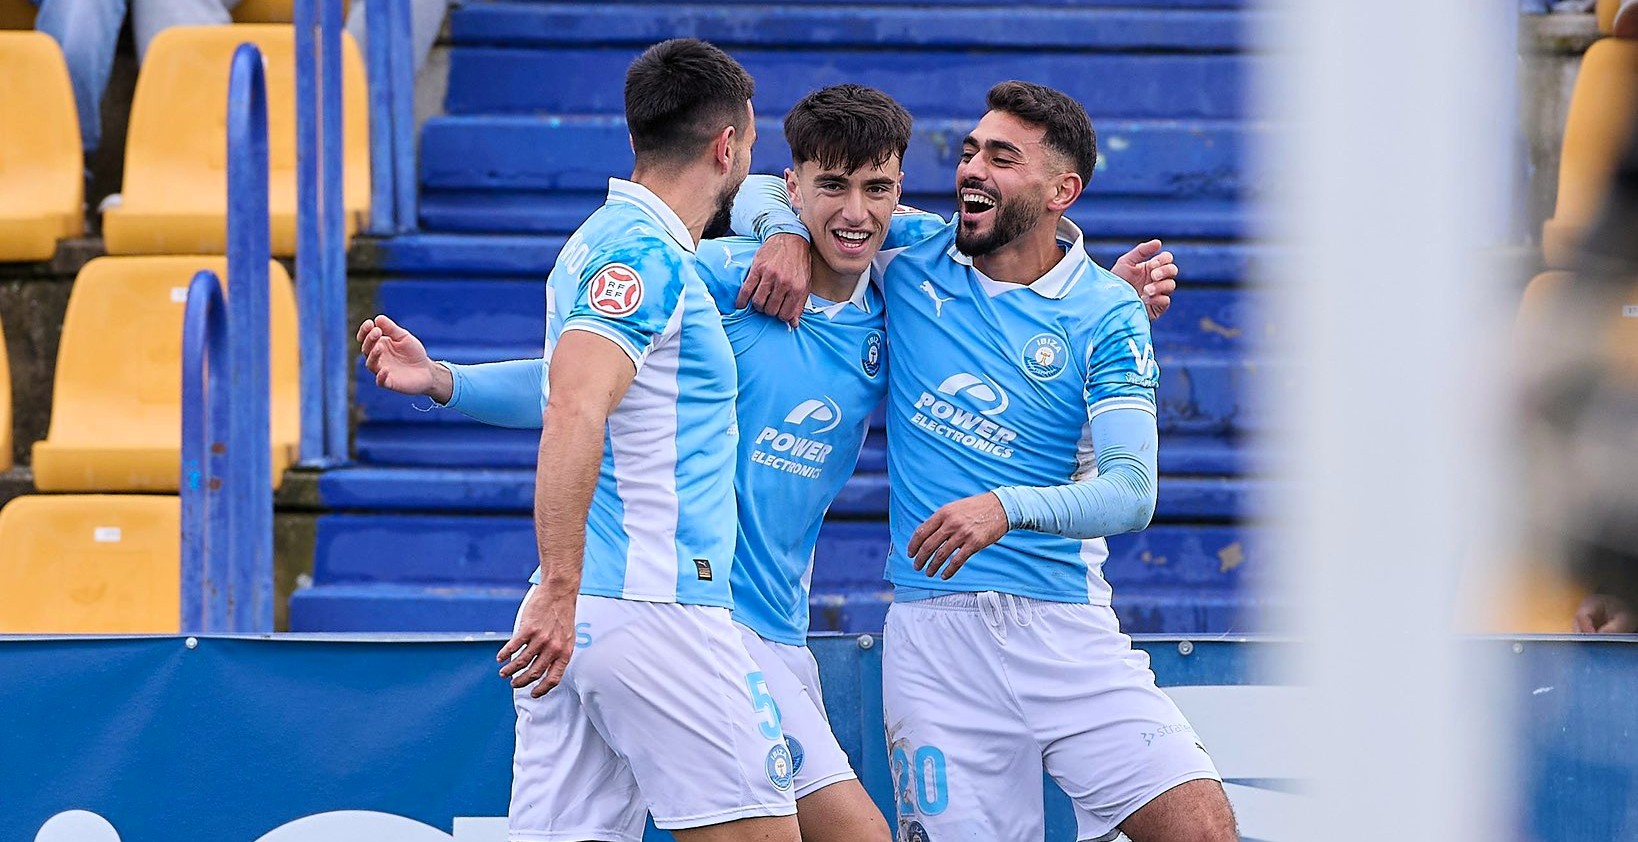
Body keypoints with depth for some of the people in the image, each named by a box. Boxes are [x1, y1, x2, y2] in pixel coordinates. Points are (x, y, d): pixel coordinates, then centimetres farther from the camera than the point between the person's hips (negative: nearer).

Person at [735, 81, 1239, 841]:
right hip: (932, 630, 1)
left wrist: (1010, 506, -27)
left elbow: (1131, 492, -11)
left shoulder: (1108, 314, -1)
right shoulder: (912, 259, 7)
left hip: (1066, 628, -1)